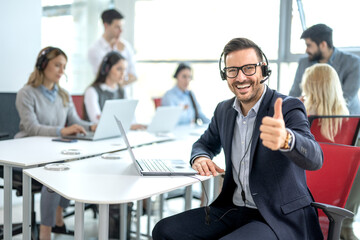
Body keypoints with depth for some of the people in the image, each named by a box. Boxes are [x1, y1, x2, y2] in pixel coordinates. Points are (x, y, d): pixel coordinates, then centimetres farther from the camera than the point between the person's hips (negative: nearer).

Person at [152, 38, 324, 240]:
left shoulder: (288, 108, -13)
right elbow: (206, 143, 25)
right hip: (234, 209, 6)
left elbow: (315, 159, -30)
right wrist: (200, 158, -1)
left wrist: (285, 139, -54)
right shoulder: (224, 110, 7)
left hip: (280, 217, -6)